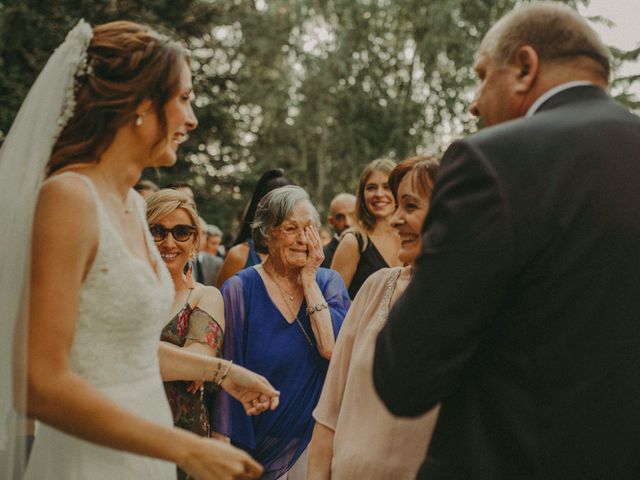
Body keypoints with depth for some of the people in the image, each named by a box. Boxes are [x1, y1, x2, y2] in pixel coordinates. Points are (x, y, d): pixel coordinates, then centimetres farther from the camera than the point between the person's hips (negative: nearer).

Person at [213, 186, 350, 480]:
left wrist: (309, 282, -13)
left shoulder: (329, 283, 1)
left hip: (314, 434, 3)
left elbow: (333, 350, -15)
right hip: (257, 441, -2)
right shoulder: (239, 290, -8)